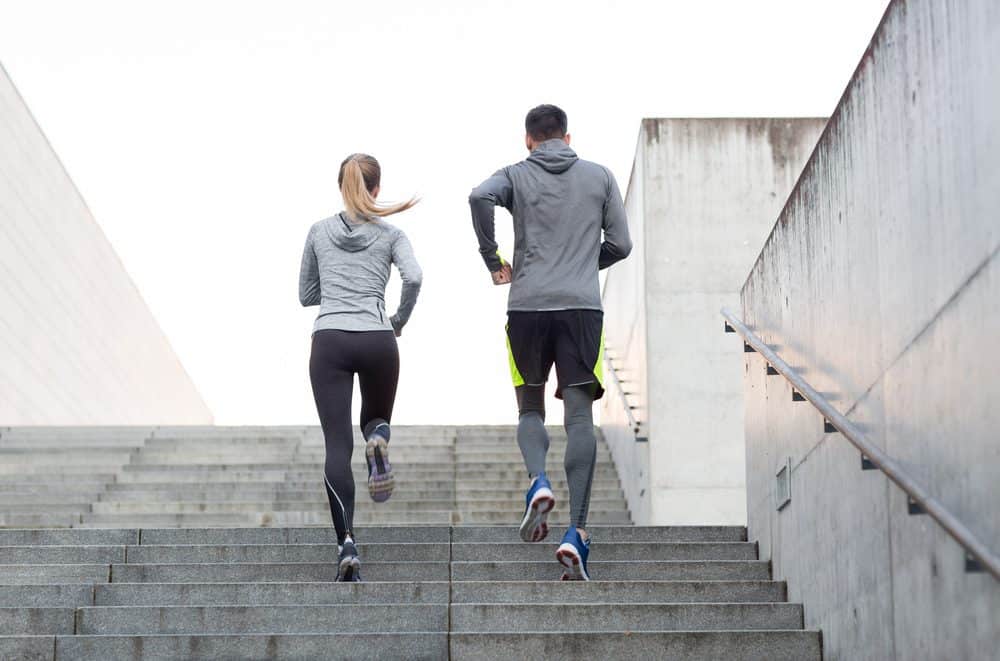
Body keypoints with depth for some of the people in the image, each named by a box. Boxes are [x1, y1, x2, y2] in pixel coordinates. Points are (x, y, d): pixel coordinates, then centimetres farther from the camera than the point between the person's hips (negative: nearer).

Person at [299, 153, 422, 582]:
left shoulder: (319, 232, 14)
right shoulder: (390, 234, 8)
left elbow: (305, 295, 19)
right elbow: (413, 277, -10)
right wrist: (400, 320, 6)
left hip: (329, 340, 0)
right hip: (376, 339, 0)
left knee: (337, 445, -4)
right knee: (376, 418, 25)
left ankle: (346, 543, -19)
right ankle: (378, 437, -14)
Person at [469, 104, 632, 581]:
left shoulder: (517, 175, 9)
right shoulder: (600, 177, 14)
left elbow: (480, 196, -13)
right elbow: (620, 245, 11)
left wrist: (492, 261, -2)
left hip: (528, 307, 0)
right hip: (583, 307, 0)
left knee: (530, 408, 16)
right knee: (579, 416, -2)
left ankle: (538, 481, -14)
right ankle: (576, 532, -12)